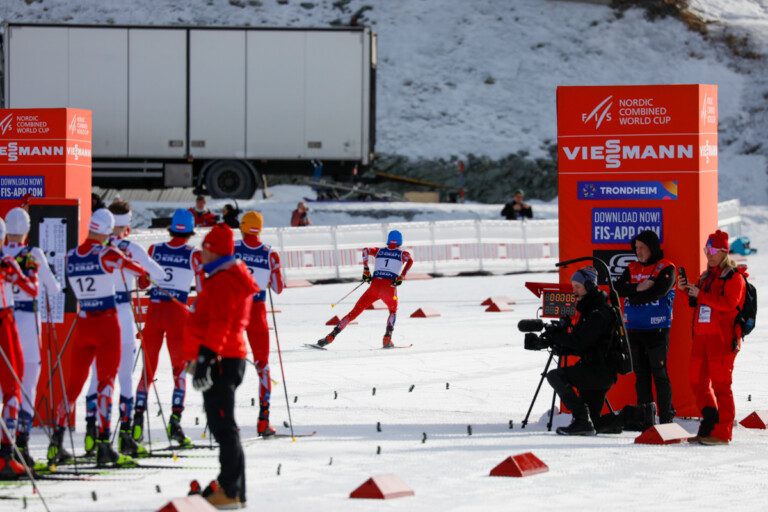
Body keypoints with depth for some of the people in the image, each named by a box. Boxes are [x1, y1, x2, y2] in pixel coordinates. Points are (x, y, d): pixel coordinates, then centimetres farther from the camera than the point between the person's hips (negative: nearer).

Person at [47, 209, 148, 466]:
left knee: (74, 382, 11)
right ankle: (103, 443, -12)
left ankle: (56, 443, 8)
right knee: (107, 380, -3)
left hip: (83, 324, 4)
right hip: (107, 324, -4)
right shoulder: (107, 254, -12)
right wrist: (144, 272, 23)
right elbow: (135, 268, 2)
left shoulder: (71, 256, 1)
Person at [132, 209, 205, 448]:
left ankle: (138, 418, 2)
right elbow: (203, 289, 0)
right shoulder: (193, 255, -4)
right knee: (179, 369, 4)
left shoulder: (154, 249, 4)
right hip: (178, 313, -3)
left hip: (153, 311, 3)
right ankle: (175, 421, -9)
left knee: (148, 369, 9)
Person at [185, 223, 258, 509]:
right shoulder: (229, 277, 19)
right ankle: (233, 489, 17)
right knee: (222, 426, 14)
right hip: (229, 359, 11)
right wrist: (201, 359, 30)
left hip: (220, 360, -11)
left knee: (223, 426, -10)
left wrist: (205, 359, -26)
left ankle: (230, 492, -11)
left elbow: (219, 324, -23)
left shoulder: (223, 281, -15)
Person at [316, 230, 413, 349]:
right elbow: (410, 260, -9)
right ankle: (387, 338, 8)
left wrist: (366, 270, 3)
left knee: (354, 312, 8)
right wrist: (401, 277, -12)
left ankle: (332, 335, -4)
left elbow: (366, 250, 2)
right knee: (393, 312, 29)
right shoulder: (403, 254, 14)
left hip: (374, 286, 1)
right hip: (390, 289, -1)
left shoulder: (379, 251, 20)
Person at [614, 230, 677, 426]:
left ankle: (666, 416, -2)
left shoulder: (665, 268, -4)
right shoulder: (632, 269, 14)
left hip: (657, 330, -6)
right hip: (634, 329, 6)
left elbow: (658, 292, -19)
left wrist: (632, 298, -10)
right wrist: (637, 288, -16)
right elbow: (618, 288, 0)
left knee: (659, 374, -6)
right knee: (641, 375, 8)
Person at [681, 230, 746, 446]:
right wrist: (689, 290, 6)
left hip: (723, 337, -8)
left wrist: (700, 294, -17)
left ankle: (722, 433, -6)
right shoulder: (706, 276, 20)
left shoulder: (734, 277, -5)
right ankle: (710, 420, 19)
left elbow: (729, 303, -19)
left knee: (720, 383, -8)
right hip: (701, 336, 8)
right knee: (697, 380, 7)